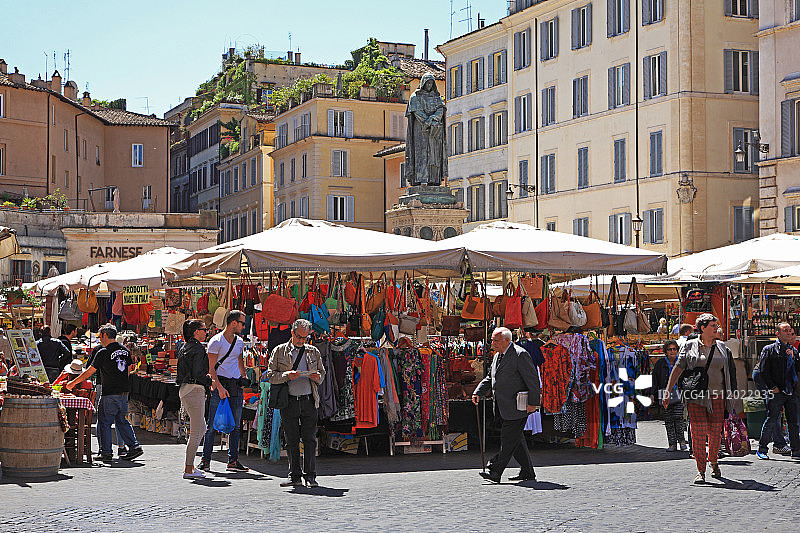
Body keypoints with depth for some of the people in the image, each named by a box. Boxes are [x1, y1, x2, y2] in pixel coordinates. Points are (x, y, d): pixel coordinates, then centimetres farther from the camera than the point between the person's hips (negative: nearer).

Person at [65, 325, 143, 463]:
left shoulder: (103, 353, -11)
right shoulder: (125, 350, 8)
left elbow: (89, 372, -8)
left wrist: (73, 383, 2)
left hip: (110, 393, -7)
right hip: (124, 392, 7)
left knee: (104, 422, 3)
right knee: (122, 421, 16)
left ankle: (106, 453, 3)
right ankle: (134, 446, 9)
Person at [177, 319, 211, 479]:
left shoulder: (185, 347, 15)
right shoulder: (198, 348, -13)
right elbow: (197, 373, -20)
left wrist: (205, 376, 21)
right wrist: (211, 381, -6)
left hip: (184, 390, 10)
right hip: (195, 390, -10)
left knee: (201, 428, 18)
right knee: (196, 432, -4)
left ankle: (189, 465, 20)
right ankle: (189, 469, -2)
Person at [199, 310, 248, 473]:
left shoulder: (239, 342, 14)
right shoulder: (216, 341, -7)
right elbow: (211, 368, -10)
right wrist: (219, 387, -18)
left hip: (236, 386, 6)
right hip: (219, 383, -6)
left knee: (236, 425, 3)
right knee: (212, 425, -5)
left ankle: (233, 461, 7)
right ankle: (205, 460, 2)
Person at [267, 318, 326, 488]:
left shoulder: (314, 352, 14)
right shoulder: (279, 351, 7)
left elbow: (322, 373, 20)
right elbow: (271, 376, 3)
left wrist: (317, 377, -3)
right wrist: (286, 375, -15)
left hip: (309, 401, 1)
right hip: (289, 402, -1)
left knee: (309, 439, -2)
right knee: (291, 440, 2)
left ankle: (310, 476, 2)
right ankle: (295, 476, 9)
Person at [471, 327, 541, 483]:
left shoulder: (520, 355, -13)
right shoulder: (498, 356, 15)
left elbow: (533, 379, -15)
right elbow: (490, 379, 22)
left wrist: (533, 403, -17)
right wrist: (478, 392, 7)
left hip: (517, 406, -9)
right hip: (504, 408, 9)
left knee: (508, 438, -9)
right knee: (516, 440, 12)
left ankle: (495, 472, -10)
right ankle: (528, 473, 19)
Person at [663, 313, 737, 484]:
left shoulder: (722, 347, 13)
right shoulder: (690, 346, 4)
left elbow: (729, 373, 18)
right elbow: (677, 369, 4)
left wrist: (731, 393, 13)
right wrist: (667, 392, 0)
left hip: (717, 396, 2)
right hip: (696, 396, -2)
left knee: (715, 433, 2)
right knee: (698, 433, -8)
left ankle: (714, 462, 26)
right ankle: (700, 469, -2)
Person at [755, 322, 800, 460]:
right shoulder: (769, 350, 0)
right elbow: (763, 371, -5)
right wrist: (773, 387, -11)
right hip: (777, 392, -5)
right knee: (771, 421, -4)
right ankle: (762, 449, 5)